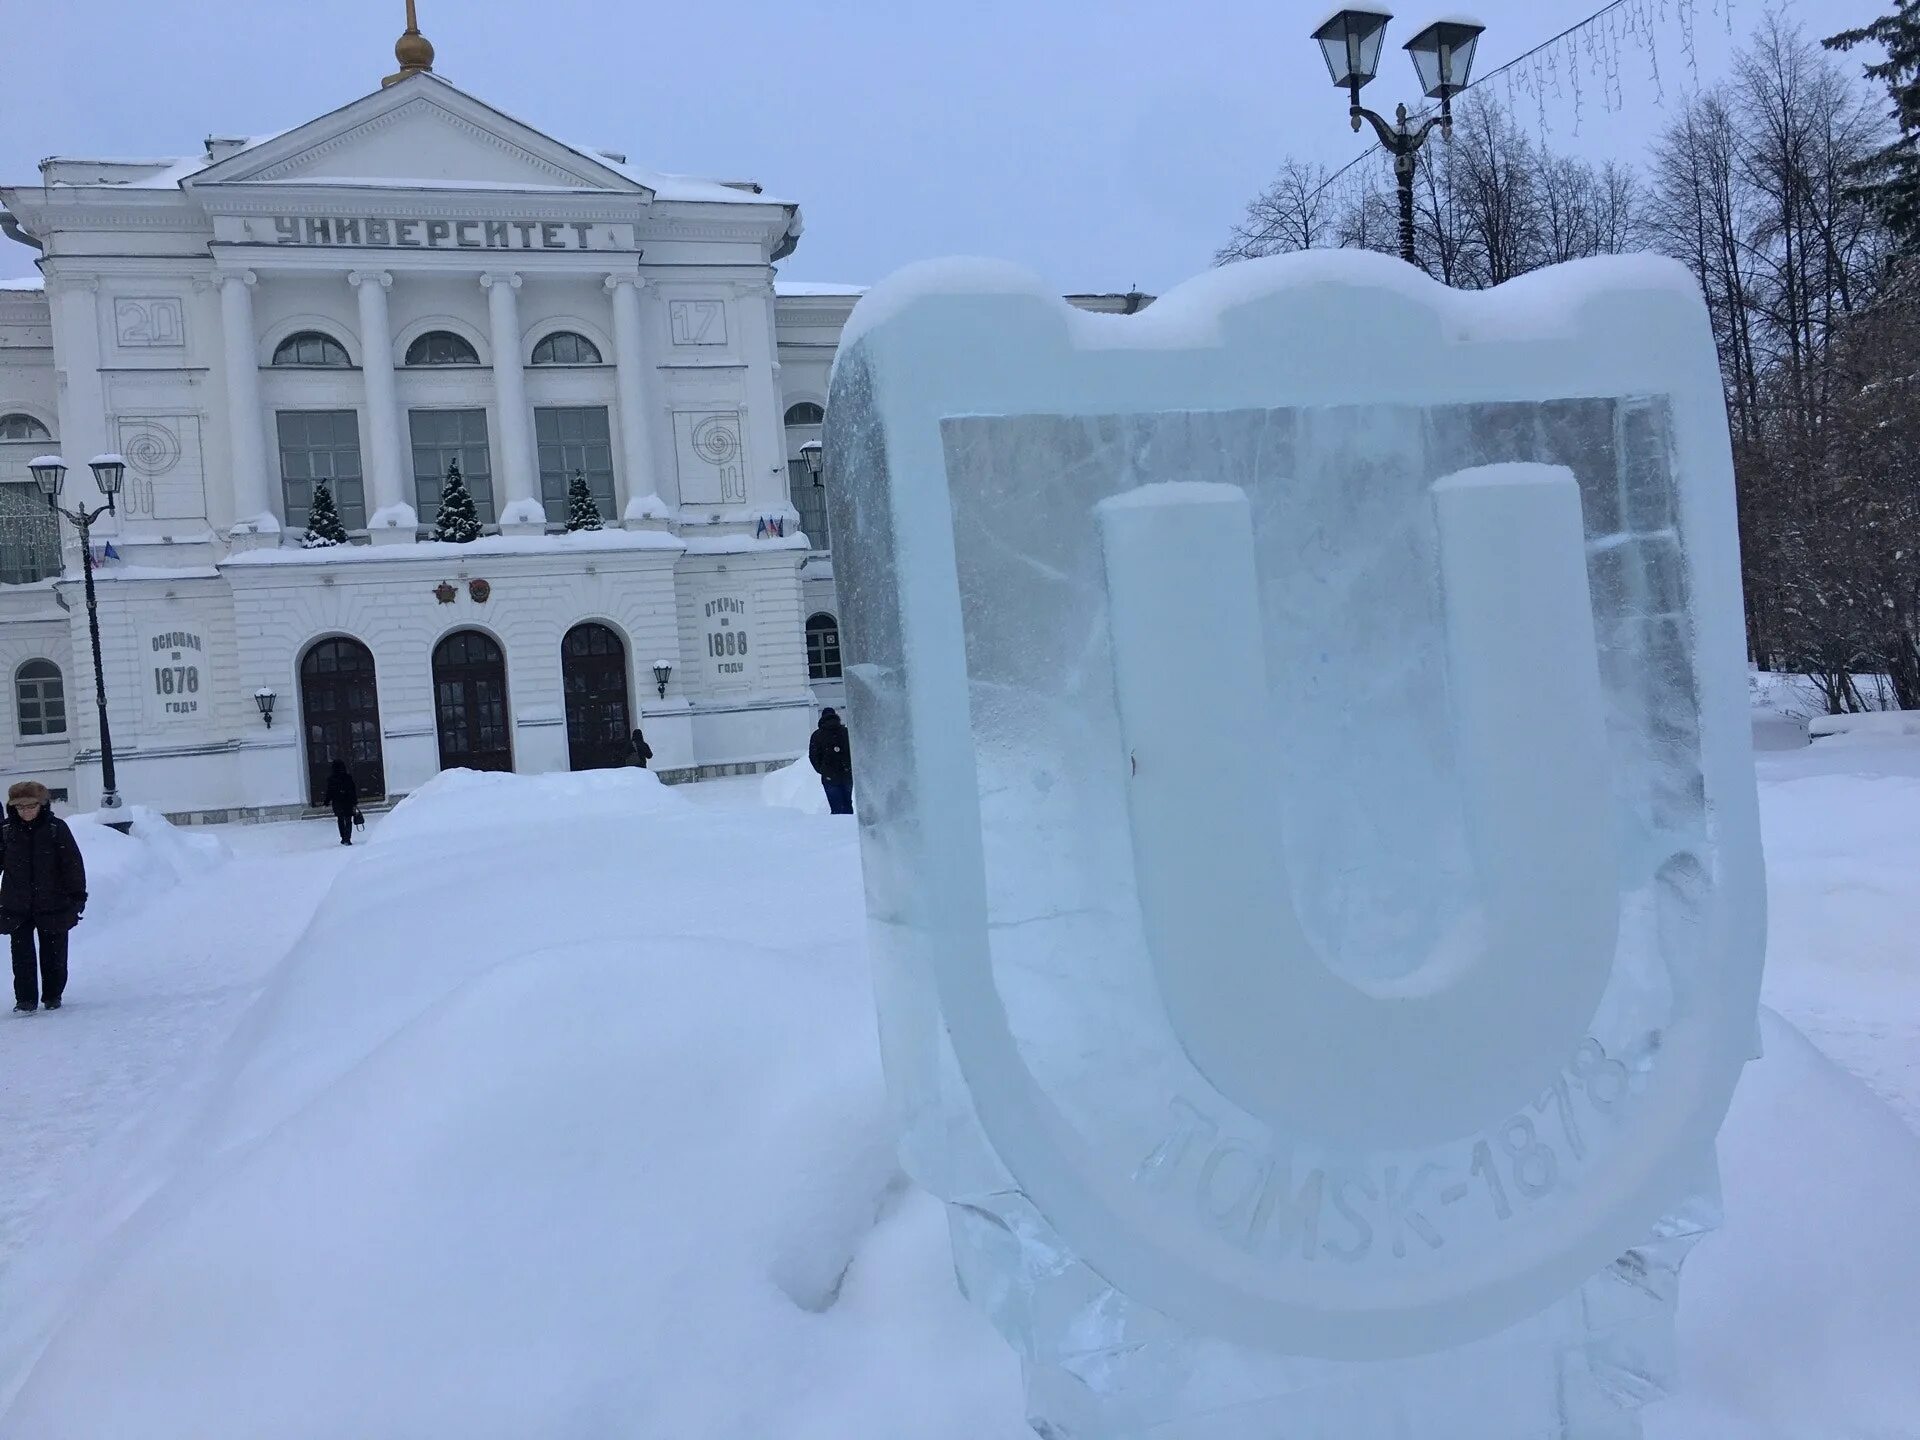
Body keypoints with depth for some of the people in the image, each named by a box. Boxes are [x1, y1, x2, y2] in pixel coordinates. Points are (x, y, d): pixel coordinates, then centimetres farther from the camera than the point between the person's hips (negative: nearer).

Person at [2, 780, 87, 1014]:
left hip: (52, 904, -1)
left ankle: (52, 995, 21)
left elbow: (72, 863, -3)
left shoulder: (56, 828, -6)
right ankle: (26, 999, 4)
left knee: (53, 953, 8)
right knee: (22, 954, -1)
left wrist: (77, 895, -5)